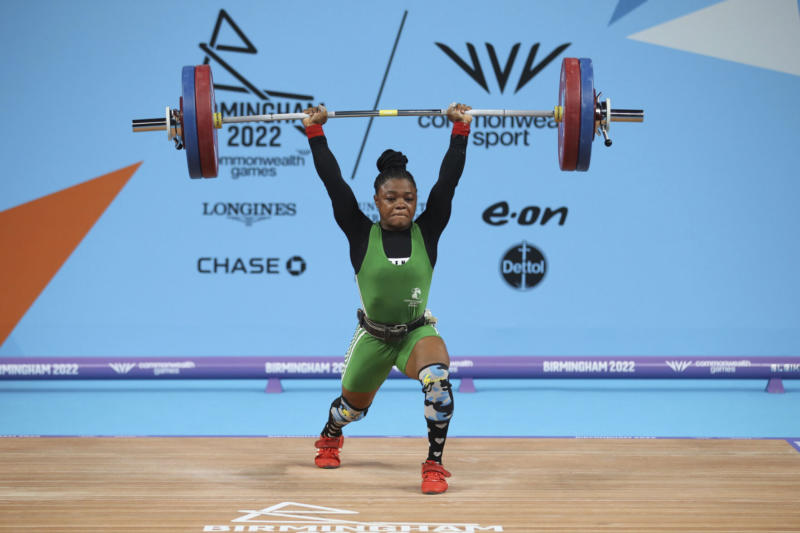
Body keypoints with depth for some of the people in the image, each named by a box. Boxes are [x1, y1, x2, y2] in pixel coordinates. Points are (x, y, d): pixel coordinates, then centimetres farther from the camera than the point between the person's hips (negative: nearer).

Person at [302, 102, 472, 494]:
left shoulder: (427, 233, -9)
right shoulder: (362, 235, -11)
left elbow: (448, 180, -13)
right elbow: (333, 183, -14)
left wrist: (461, 130, -16)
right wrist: (315, 132, -14)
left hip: (417, 333, -1)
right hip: (373, 337, 1)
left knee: (437, 380, -34)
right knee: (353, 406, 22)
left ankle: (434, 466, -20)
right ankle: (330, 438, 60)